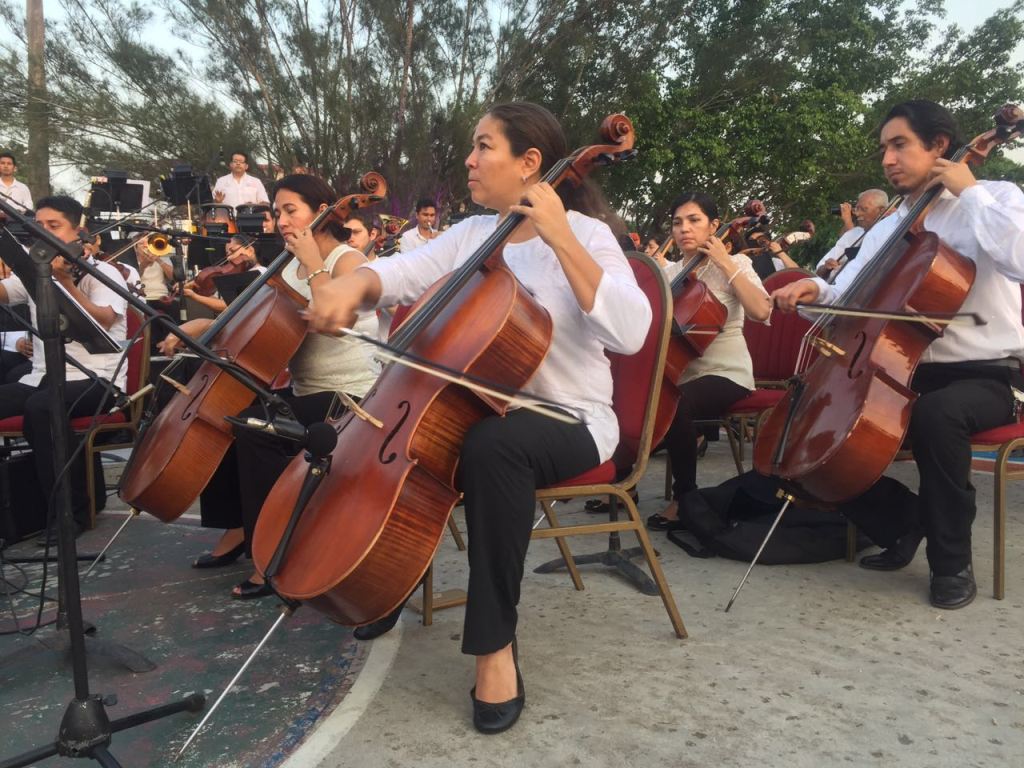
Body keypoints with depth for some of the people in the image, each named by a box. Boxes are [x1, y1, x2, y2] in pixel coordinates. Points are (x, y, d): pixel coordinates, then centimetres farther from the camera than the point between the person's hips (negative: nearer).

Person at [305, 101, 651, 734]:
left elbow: (629, 332, -26)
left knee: (495, 443, -37)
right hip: (477, 409, 6)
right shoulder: (471, 234, 8)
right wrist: (354, 284, -25)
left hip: (568, 421, -6)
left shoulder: (584, 235, -10)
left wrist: (560, 239, -28)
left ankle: (496, 645, -24)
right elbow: (404, 273, -3)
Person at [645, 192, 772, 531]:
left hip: (725, 374, -5)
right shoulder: (670, 271, 11)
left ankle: (685, 497, -18)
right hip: (679, 372, 5)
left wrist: (726, 264, -17)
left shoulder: (734, 264, -1)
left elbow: (761, 311, -20)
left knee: (673, 403, -35)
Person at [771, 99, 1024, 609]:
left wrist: (970, 192, -18)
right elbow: (849, 296, 5)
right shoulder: (886, 229, 14)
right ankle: (902, 523, 9)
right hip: (913, 375, 6)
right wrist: (817, 291, -17)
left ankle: (952, 561, -16)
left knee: (936, 415, -38)